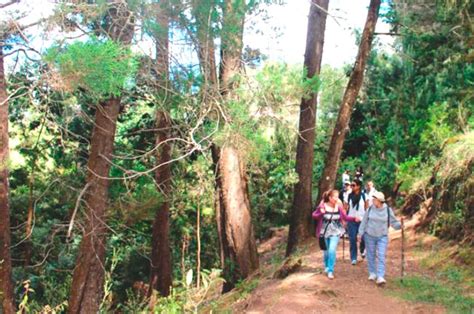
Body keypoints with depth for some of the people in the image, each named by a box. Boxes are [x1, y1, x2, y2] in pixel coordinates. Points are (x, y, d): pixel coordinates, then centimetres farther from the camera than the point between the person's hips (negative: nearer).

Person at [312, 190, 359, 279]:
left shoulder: (338, 207, -6)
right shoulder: (322, 206, -12)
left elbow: (345, 217, 2)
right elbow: (314, 216, -6)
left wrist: (354, 218, -13)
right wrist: (321, 213, -26)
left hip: (335, 232, 0)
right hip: (324, 232, 0)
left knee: (332, 250, -14)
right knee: (326, 251, 14)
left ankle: (330, 271, -3)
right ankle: (326, 266, 42)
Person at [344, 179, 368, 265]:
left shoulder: (364, 196, -3)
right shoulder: (349, 196, 1)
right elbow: (346, 208, 4)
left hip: (362, 220, -1)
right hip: (351, 220, 1)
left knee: (363, 238, 1)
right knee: (352, 240, -1)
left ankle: (362, 250, 34)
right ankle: (353, 258, 9)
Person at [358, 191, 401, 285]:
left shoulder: (388, 210, -7)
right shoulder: (370, 209, -4)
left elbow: (393, 222, -2)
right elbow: (364, 221, 3)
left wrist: (400, 225, -22)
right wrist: (361, 233, 2)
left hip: (382, 237, -2)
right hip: (370, 236, 2)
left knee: (381, 256, -9)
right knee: (371, 255, 10)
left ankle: (380, 277, -13)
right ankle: (372, 273, 26)